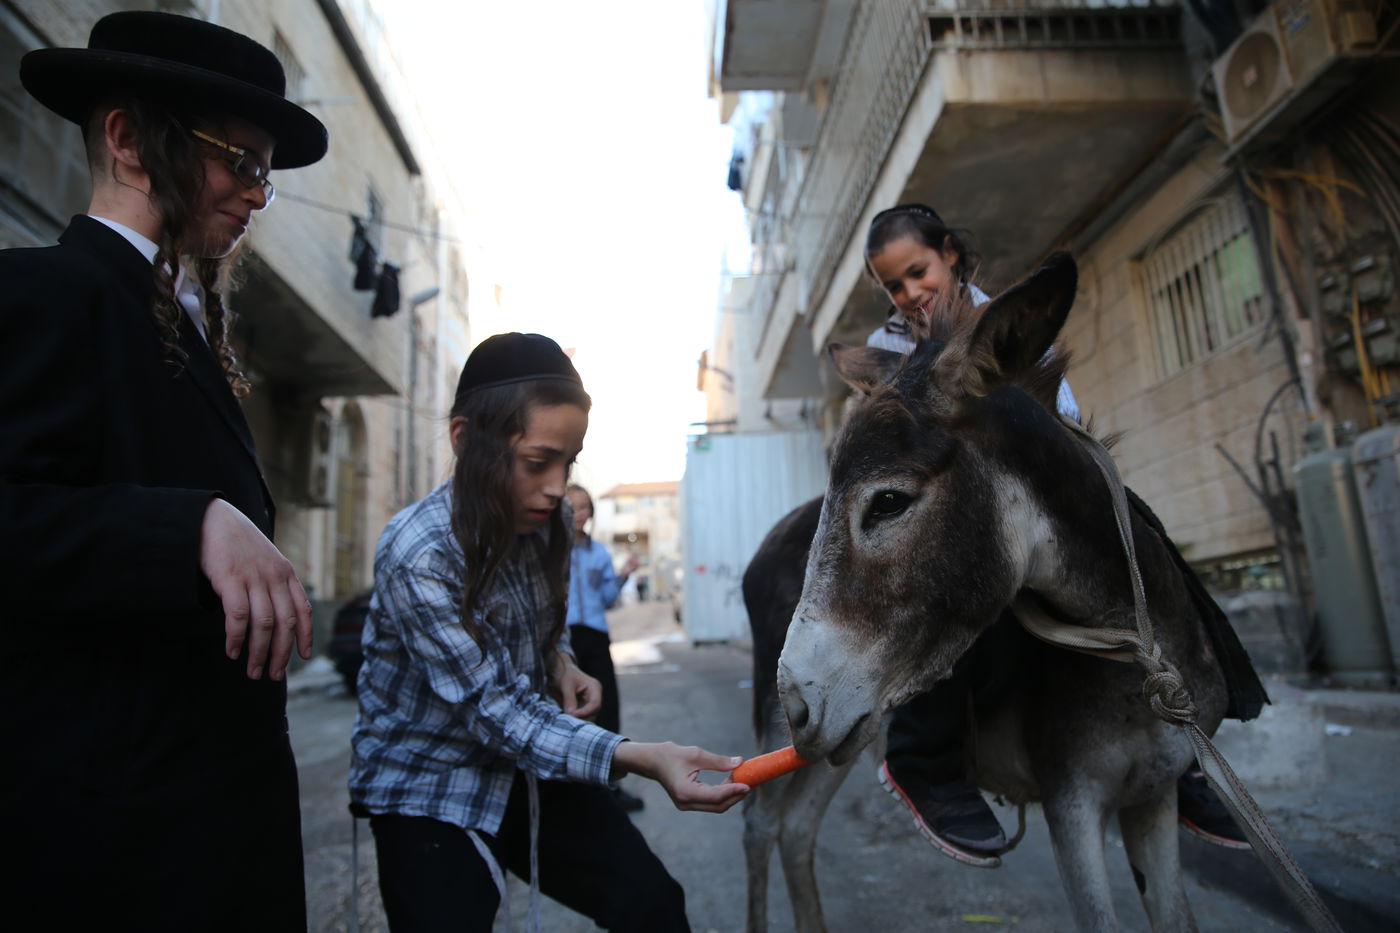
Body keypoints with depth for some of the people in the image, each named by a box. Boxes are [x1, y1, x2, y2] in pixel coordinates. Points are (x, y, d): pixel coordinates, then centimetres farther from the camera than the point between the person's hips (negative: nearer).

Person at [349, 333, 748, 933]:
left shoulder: (550, 520, -7)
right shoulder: (417, 556, -27)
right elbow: (491, 712, -28)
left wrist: (561, 662, -7)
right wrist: (637, 758, -40)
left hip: (528, 769, 5)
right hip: (428, 789, -4)